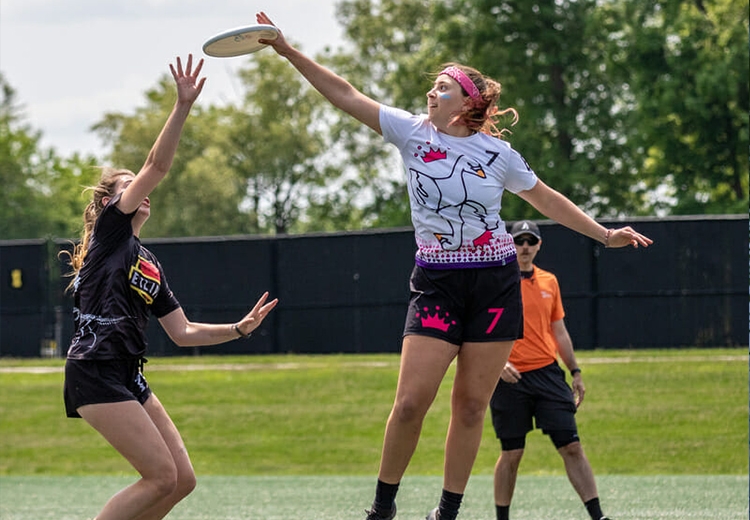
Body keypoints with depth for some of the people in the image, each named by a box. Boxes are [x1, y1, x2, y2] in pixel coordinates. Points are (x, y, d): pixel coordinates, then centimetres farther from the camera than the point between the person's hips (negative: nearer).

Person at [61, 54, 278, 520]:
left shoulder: (150, 264, 23)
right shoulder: (110, 229, 2)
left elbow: (183, 332, 23)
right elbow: (157, 166, -10)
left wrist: (240, 329, 14)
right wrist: (183, 107, -18)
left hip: (128, 378, 9)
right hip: (94, 373, -9)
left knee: (183, 480, 3)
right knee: (162, 476, -13)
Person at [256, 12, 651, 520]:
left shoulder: (497, 152, 2)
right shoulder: (413, 132, 1)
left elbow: (546, 198, 15)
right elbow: (345, 94, -3)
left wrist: (604, 233, 12)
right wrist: (289, 51, -10)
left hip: (495, 285, 0)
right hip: (437, 283, 0)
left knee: (471, 405, 1)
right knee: (411, 401, -11)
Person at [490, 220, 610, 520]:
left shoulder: (549, 282, 13)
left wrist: (575, 372, 16)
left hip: (548, 373, 4)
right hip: (510, 379, -4)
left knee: (572, 447, -3)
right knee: (512, 453, 0)